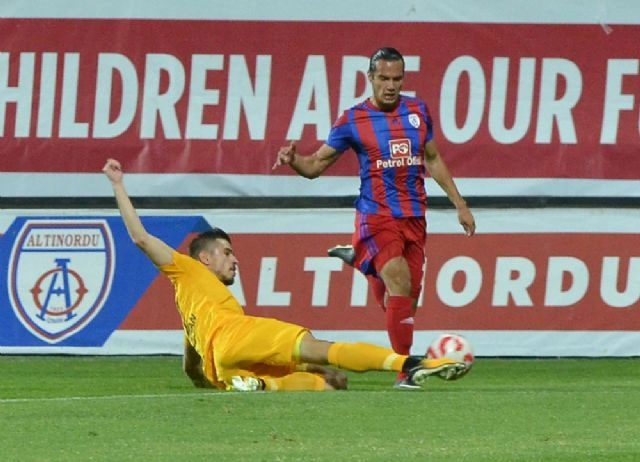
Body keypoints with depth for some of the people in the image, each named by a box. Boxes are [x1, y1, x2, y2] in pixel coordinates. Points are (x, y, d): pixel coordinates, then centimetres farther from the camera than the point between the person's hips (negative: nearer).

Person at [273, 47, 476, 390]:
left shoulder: (417, 111, 9)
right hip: (376, 215, -5)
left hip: (414, 217, 5)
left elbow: (433, 160, 22)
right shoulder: (353, 120, -3)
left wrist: (459, 204, 21)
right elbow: (317, 164, 0)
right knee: (399, 280, -24)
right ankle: (404, 369, -23)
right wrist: (294, 160, -22)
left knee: (408, 296, 7)